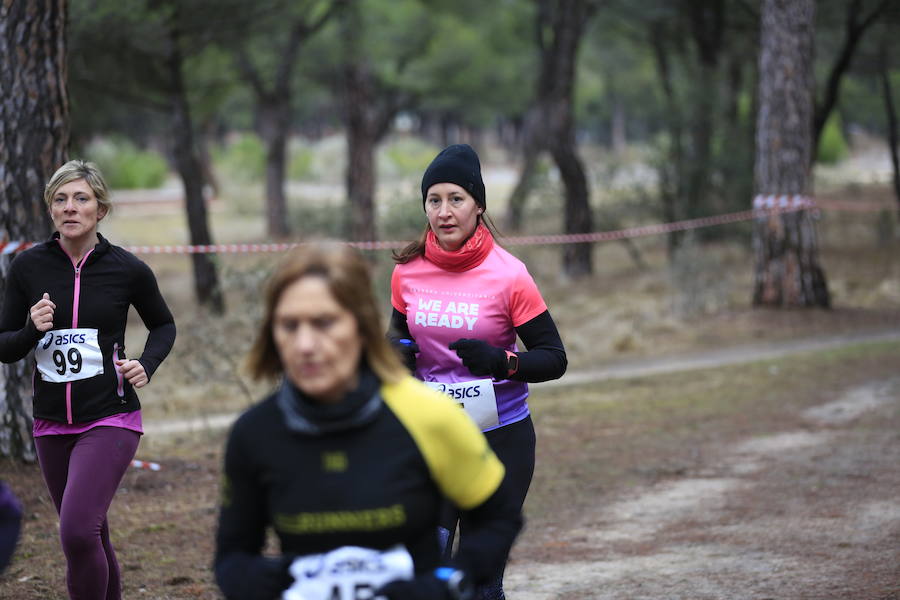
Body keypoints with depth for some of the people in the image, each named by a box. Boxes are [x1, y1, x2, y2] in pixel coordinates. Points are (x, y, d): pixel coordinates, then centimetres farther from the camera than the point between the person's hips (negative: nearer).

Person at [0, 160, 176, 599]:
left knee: (77, 532, -21)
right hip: (51, 424, 4)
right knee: (92, 538, 14)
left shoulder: (127, 269, -5)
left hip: (110, 418, -4)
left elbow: (163, 325, 13)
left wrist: (146, 365, -5)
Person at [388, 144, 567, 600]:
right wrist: (397, 351, -5)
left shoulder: (508, 275, -10)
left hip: (501, 438, -2)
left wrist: (502, 362, -25)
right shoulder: (408, 271, 0)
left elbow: (554, 358, -6)